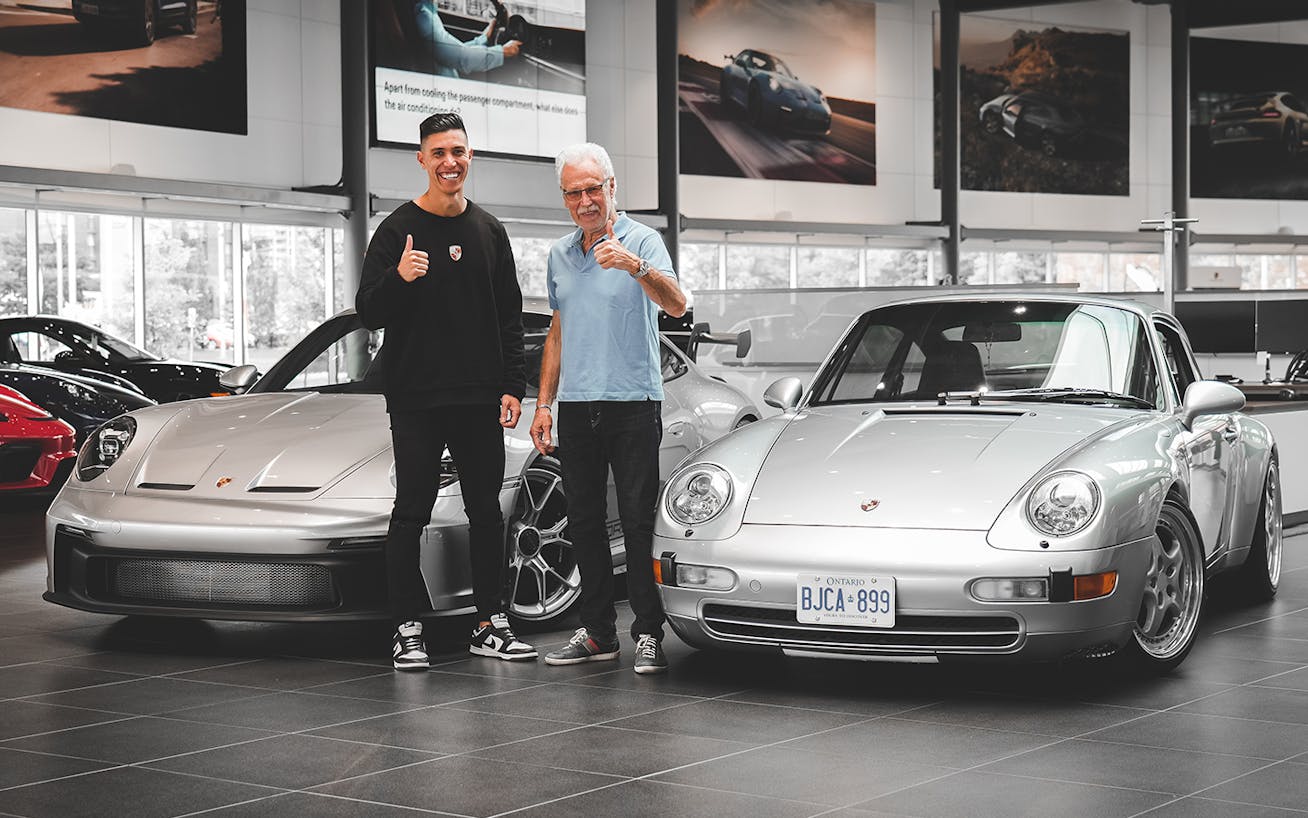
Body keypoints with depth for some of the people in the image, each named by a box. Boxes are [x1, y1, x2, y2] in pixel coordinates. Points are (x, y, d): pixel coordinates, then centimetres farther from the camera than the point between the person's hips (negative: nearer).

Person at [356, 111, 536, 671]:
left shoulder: (489, 231, 12)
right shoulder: (398, 230, -2)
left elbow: (509, 316, 15)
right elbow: (369, 313, -5)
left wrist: (512, 386, 6)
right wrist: (399, 278, -26)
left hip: (479, 399, 4)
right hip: (416, 399, -4)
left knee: (486, 510, 8)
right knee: (412, 512, -2)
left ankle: (490, 625, 16)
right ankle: (407, 630, 3)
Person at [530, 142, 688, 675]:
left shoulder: (641, 241, -5)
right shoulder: (560, 255, 15)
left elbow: (676, 305, -22)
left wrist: (635, 266, -40)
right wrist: (544, 404, 16)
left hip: (633, 404, -6)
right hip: (576, 407, 6)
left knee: (638, 522, -6)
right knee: (584, 522, 8)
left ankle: (649, 634, -1)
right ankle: (598, 632, 16)